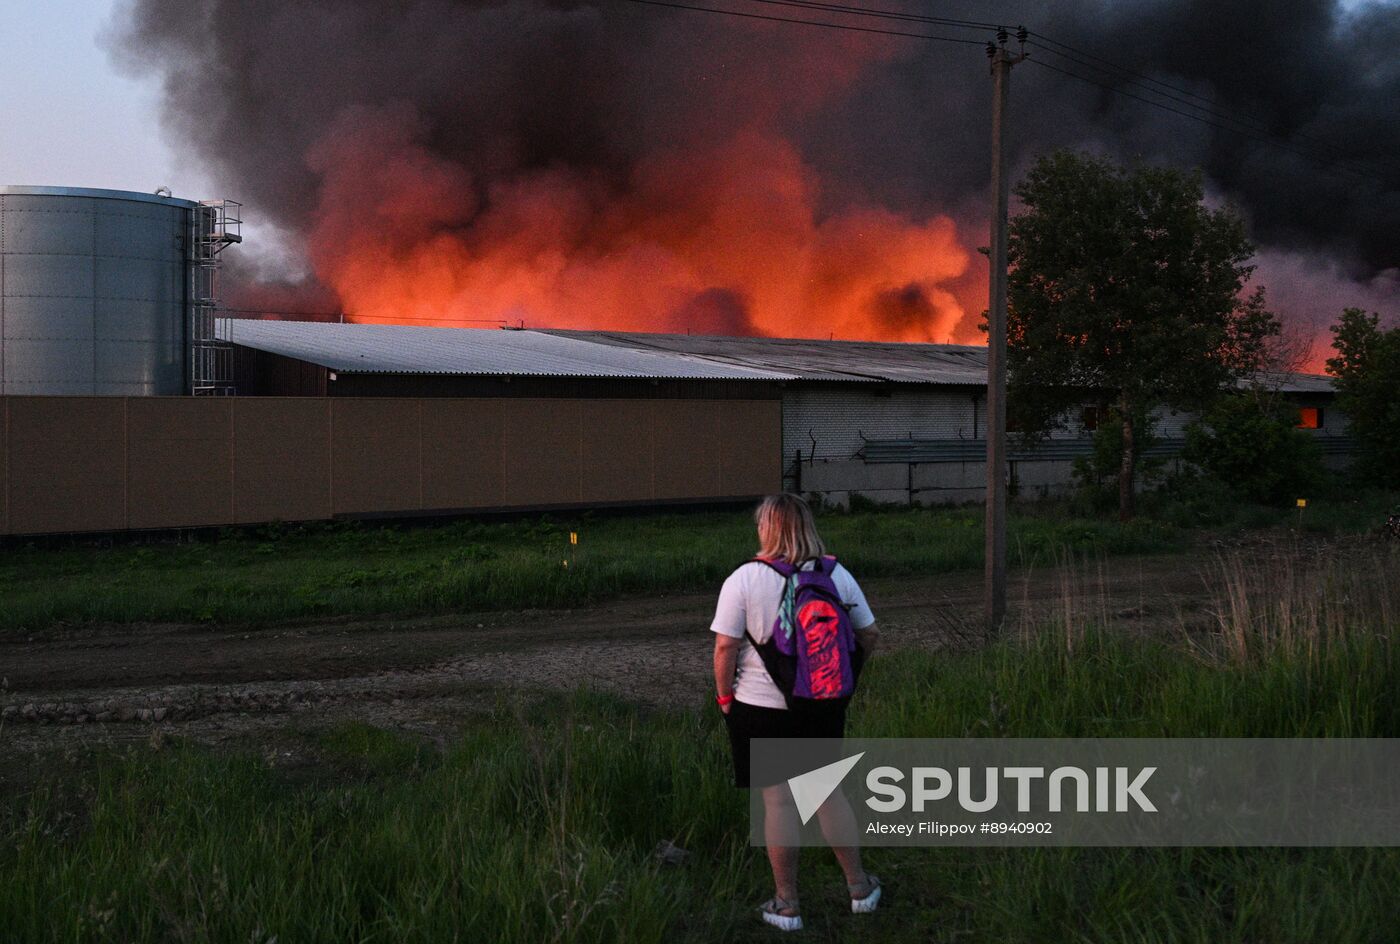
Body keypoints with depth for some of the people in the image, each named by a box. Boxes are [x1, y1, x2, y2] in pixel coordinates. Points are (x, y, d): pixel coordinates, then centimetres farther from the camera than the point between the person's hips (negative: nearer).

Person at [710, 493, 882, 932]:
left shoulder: (743, 579, -13)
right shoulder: (837, 575, -1)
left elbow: (725, 647, -13)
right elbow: (869, 635, 6)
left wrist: (725, 695, 0)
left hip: (763, 707, -3)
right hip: (825, 703, 4)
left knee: (778, 801, 4)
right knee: (830, 791, 18)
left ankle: (786, 905, 14)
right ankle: (859, 887, 27)